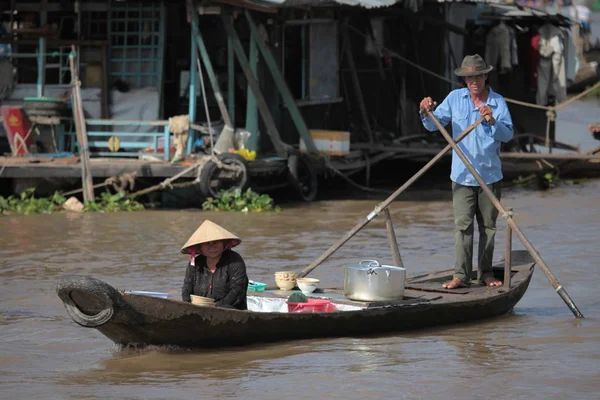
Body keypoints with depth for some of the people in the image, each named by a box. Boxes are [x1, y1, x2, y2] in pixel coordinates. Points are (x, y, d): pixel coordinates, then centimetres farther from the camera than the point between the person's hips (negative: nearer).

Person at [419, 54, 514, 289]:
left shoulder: (497, 101, 0)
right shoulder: (455, 98, 3)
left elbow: (508, 135, -9)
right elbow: (433, 125, 4)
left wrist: (492, 120, -27)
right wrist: (427, 112, -16)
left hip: (490, 175, 0)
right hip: (462, 175, 0)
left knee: (488, 225, 8)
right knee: (463, 225, -7)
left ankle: (486, 273, 17)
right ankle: (461, 275, -8)